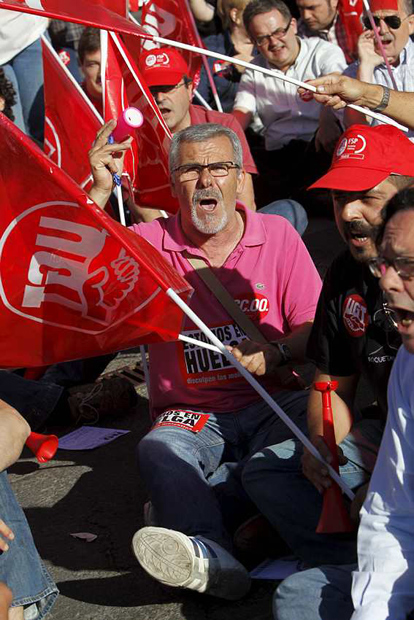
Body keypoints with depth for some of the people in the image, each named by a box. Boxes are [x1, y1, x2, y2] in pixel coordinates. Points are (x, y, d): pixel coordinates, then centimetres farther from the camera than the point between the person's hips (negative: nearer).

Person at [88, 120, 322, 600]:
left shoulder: (278, 236, 6)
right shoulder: (148, 244, 4)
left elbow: (314, 327, 2)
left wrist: (277, 353, -19)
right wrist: (99, 191, -18)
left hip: (270, 405, 0)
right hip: (191, 413, 0)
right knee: (159, 450, -33)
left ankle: (182, 503, -34)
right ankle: (211, 557, -59)